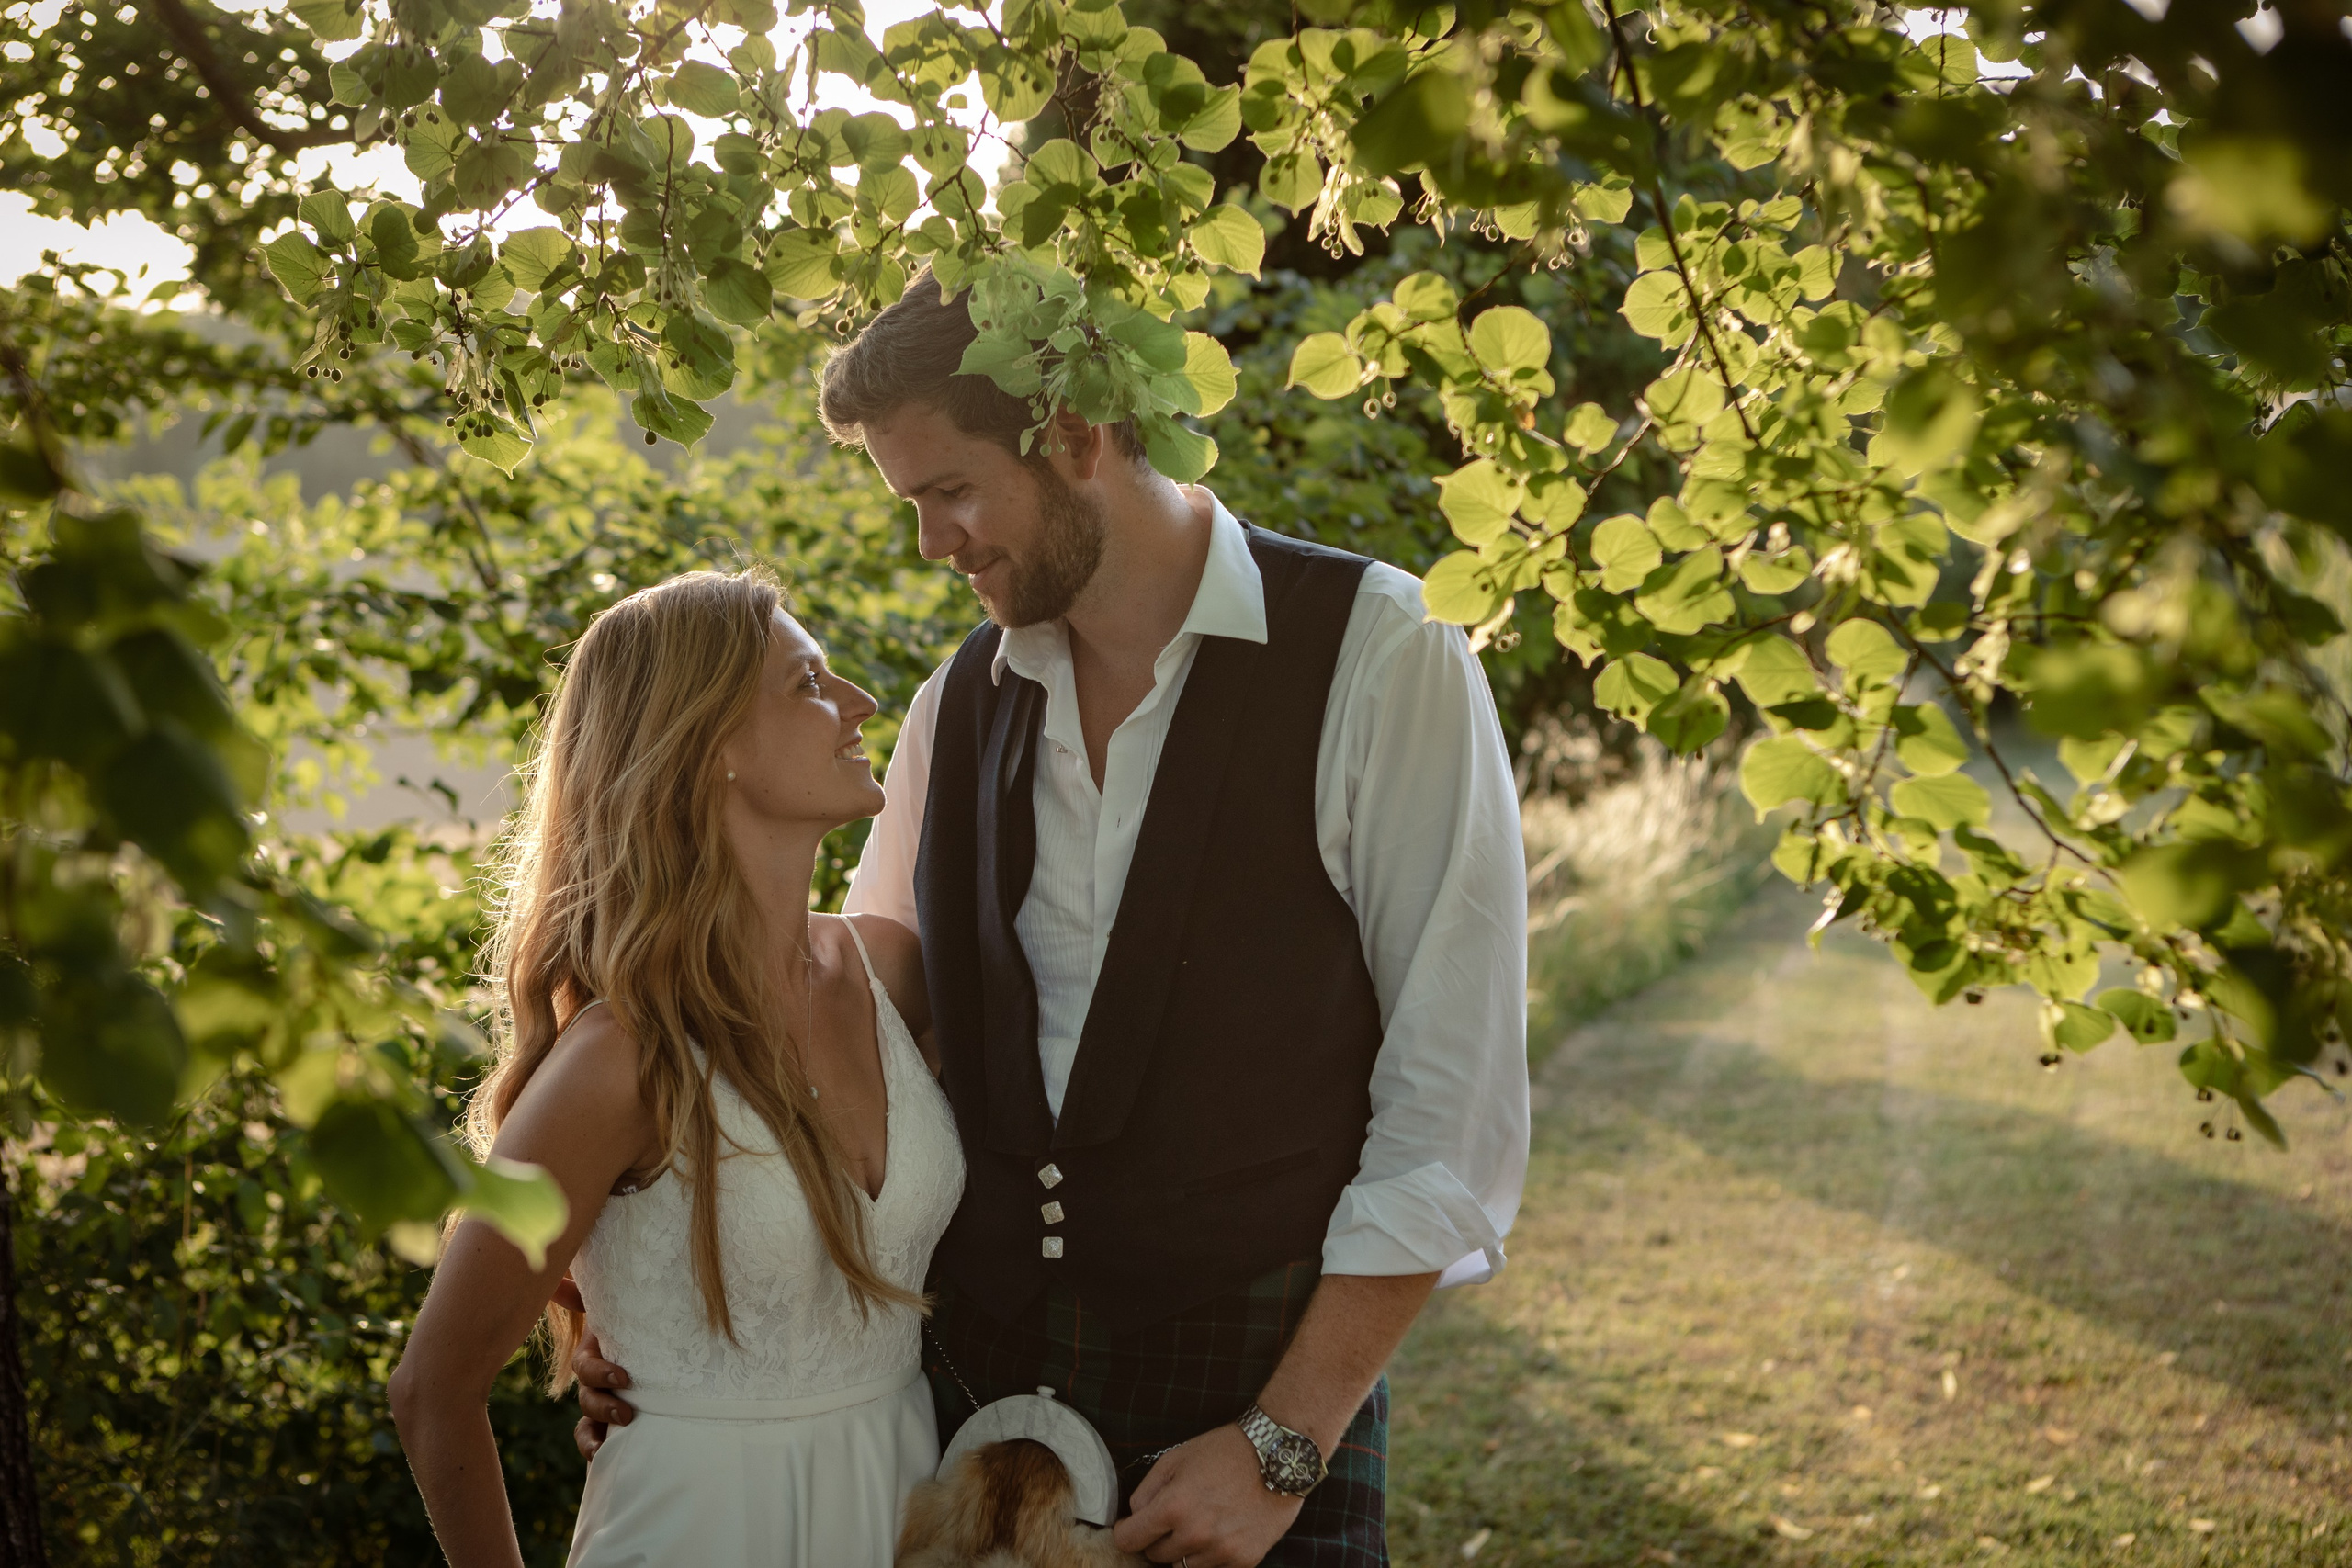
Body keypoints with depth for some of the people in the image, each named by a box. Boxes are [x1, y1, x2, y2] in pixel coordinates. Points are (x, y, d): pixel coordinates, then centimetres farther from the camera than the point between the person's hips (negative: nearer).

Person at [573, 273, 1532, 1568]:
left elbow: (1455, 1104, -13)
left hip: (1262, 1396, -4)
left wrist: (1283, 1445, -14)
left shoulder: (1375, 661, -11)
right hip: (981, 1381, 4)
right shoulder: (959, 708, 5)